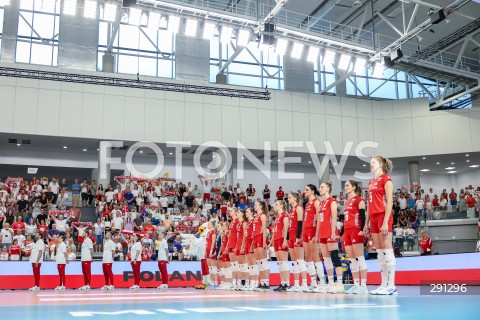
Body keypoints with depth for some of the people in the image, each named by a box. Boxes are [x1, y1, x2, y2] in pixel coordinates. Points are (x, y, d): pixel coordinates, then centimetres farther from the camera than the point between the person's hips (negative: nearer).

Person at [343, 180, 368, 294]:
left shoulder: (359, 199, -2)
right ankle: (356, 285, 8)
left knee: (359, 258, -10)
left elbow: (362, 215, -11)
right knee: (351, 260, 6)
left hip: (356, 231, -8)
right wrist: (342, 233, 21)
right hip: (347, 231, 9)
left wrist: (362, 230, -21)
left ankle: (363, 286, -10)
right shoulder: (347, 202, 22)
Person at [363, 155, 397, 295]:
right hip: (374, 218, 8)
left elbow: (390, 202, -11)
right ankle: (384, 284, 9)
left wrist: (385, 222, -19)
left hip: (383, 217, -8)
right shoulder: (371, 182, 18)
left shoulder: (386, 179, -4)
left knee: (386, 249, -8)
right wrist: (367, 222, 16)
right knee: (379, 251, 6)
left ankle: (391, 285, -6)